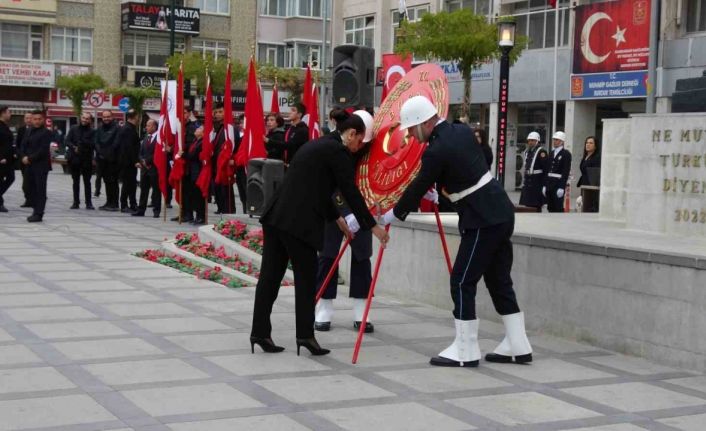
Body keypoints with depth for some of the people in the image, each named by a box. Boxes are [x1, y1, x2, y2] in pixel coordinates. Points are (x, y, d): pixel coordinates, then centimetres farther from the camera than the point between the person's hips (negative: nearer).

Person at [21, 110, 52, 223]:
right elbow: (25, 146, 16)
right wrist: (24, 157, -3)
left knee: (40, 190, -5)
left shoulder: (46, 133, -7)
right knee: (32, 189, 8)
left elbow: (43, 150, -15)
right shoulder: (30, 132, 16)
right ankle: (36, 211, 16)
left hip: (41, 165, -7)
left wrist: (30, 158, -16)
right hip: (30, 165, 7)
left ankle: (39, 214, -6)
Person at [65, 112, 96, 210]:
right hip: (74, 158, 2)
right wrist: (74, 147, -16)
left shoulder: (92, 131, 1)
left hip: (86, 159, -2)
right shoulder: (73, 129, 7)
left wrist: (83, 142, -22)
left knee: (87, 182, 2)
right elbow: (67, 141, 2)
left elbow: (93, 144, -9)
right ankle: (76, 202, 14)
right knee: (76, 181, 8)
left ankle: (88, 202, 6)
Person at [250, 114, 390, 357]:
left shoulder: (318, 145, 23)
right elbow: (351, 192, -5)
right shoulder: (338, 151, -4)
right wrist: (372, 226, 2)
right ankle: (305, 334, 1)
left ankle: (260, 332, 10)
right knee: (306, 278, 0)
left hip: (276, 216, 9)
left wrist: (336, 218, 36)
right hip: (297, 222, -9)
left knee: (270, 275, 8)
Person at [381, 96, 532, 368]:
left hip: (482, 221, -9)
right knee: (499, 280, 14)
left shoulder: (436, 151, -17)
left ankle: (465, 351, 4)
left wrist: (392, 216, 6)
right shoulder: (462, 131, 7)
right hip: (501, 213, 9)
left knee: (462, 282, -1)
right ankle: (517, 346, 18)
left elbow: (418, 189, -8)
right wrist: (438, 189, 25)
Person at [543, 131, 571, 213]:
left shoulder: (566, 154, -5)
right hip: (549, 184, 7)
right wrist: (545, 185, 11)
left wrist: (561, 187, -19)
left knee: (558, 208, -7)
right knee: (550, 208, 8)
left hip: (558, 183, -7)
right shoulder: (551, 153, 16)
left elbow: (566, 171, -12)